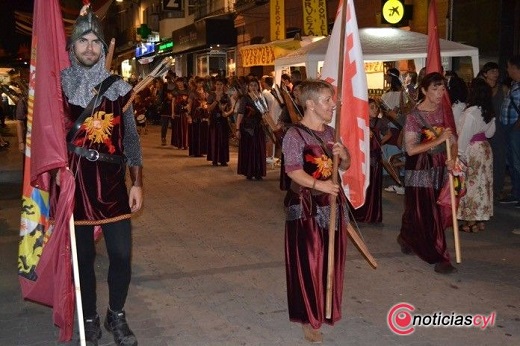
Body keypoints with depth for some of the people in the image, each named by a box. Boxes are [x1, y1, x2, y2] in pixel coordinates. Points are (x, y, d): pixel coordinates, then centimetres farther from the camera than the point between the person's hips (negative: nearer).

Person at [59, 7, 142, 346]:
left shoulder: (118, 87, 4)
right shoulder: (58, 85, 2)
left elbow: (130, 138, 6)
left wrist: (137, 184, 2)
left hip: (112, 183, 1)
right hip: (74, 184, -1)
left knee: (122, 254, 2)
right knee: (83, 256, 8)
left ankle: (117, 316, 23)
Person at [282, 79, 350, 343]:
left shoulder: (331, 133, 9)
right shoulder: (295, 134, -12)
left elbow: (344, 166, 15)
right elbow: (293, 171, -23)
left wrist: (344, 155, -7)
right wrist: (318, 184, -36)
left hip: (331, 203, 7)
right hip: (305, 206, -7)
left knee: (330, 259, 15)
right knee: (307, 262, 0)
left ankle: (326, 310, 33)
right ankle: (308, 319, 14)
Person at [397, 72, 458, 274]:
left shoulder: (444, 111, 6)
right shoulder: (414, 116, -11)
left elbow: (452, 139, 6)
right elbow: (411, 149, -19)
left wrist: (453, 157, -14)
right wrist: (438, 140, -22)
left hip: (440, 166, 5)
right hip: (420, 168, -5)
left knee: (417, 209, 12)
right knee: (428, 212, -4)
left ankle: (406, 237, 37)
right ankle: (439, 257, 4)